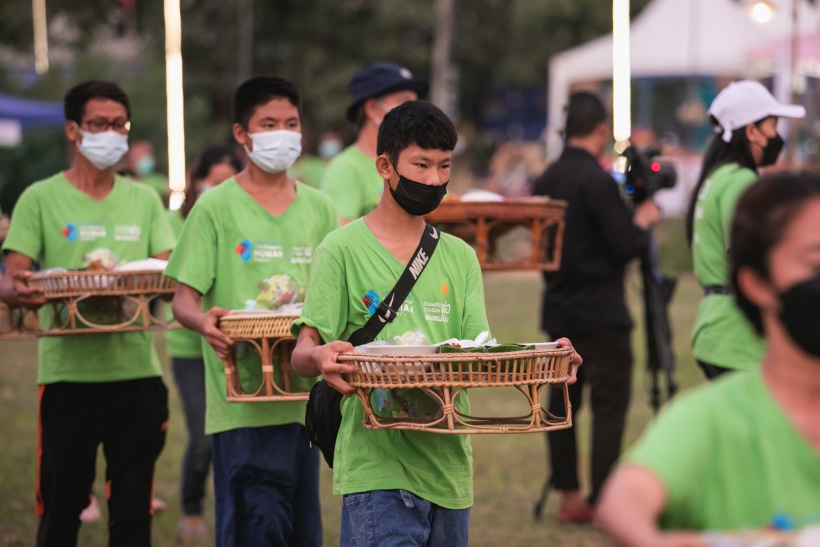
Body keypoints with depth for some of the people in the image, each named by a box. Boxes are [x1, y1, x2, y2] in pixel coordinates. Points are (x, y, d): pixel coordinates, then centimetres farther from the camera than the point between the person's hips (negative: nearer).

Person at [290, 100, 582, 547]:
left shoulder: (459, 257, 16)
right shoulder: (343, 249, 0)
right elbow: (303, 353, -5)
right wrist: (320, 357, -30)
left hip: (449, 465, 5)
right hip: (376, 461, -5)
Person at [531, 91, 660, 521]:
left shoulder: (547, 180, 6)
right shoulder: (597, 180, -17)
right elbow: (623, 246, -16)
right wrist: (643, 221, 2)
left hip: (559, 311, 8)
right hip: (601, 316, -7)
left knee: (562, 401, 11)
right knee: (609, 405, -2)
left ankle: (569, 497, 15)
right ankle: (603, 502, -3)